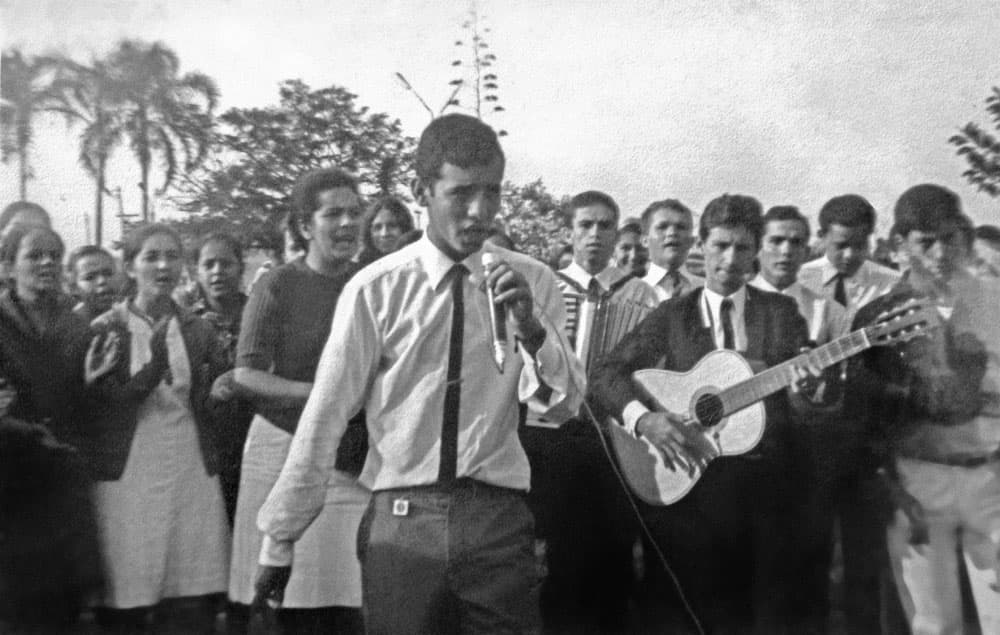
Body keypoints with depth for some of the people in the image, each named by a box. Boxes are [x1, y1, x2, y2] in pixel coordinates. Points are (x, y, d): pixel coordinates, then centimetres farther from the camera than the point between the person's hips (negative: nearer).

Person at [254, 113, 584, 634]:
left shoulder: (532, 282, 3)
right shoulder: (374, 289, -3)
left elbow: (564, 405, -1)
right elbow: (324, 415, -2)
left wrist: (530, 328, -20)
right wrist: (279, 537, 2)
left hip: (498, 519, 1)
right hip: (401, 519, -1)